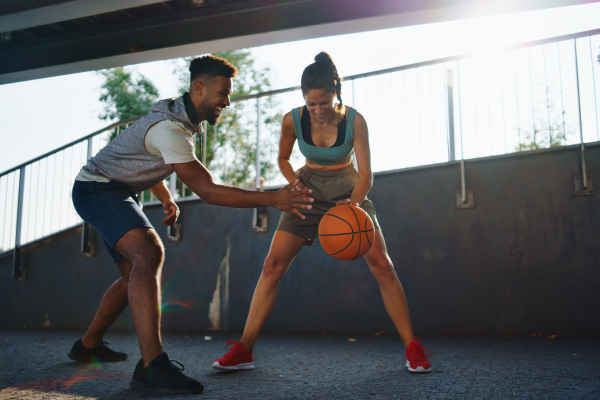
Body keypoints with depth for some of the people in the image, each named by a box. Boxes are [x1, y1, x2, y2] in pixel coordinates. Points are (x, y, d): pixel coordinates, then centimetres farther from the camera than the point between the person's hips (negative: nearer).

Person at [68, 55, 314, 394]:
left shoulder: (181, 116, 7)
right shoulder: (170, 129, -27)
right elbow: (208, 191, -31)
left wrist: (167, 198, 15)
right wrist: (273, 199, -34)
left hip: (119, 192, 10)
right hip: (98, 187, -10)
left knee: (136, 272, 14)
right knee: (150, 253, -32)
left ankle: (89, 345, 30)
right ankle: (152, 366, -40)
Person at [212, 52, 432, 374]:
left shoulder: (354, 120, -20)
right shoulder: (292, 120, -14)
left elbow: (365, 174, -21)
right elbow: (283, 159, 5)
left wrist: (354, 203, -39)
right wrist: (295, 184, -12)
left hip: (349, 191, -1)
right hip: (309, 190, 2)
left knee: (381, 266, -13)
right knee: (272, 266, -8)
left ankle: (412, 347, -1)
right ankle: (244, 350, -1)